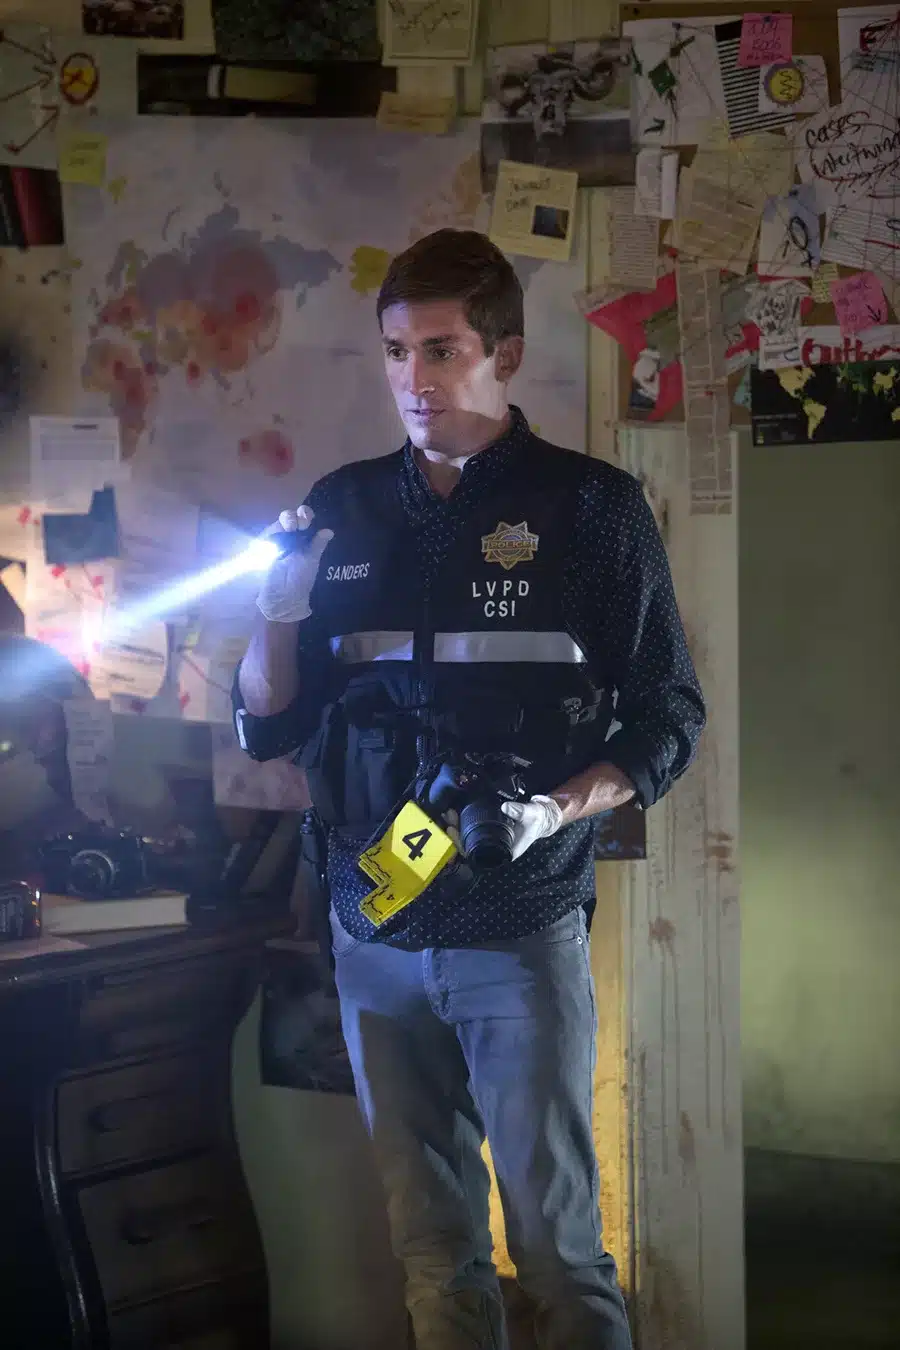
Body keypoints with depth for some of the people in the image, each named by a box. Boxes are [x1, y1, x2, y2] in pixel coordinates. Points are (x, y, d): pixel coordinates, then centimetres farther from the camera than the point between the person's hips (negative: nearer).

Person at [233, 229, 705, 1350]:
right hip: (375, 934, 3)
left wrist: (557, 811, -17)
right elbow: (268, 729, 10)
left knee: (555, 1234, 2)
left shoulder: (591, 507, -1)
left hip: (523, 931, -3)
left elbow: (667, 714, 0)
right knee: (429, 1241, 10)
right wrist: (276, 618, -9)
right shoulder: (342, 511, 8)